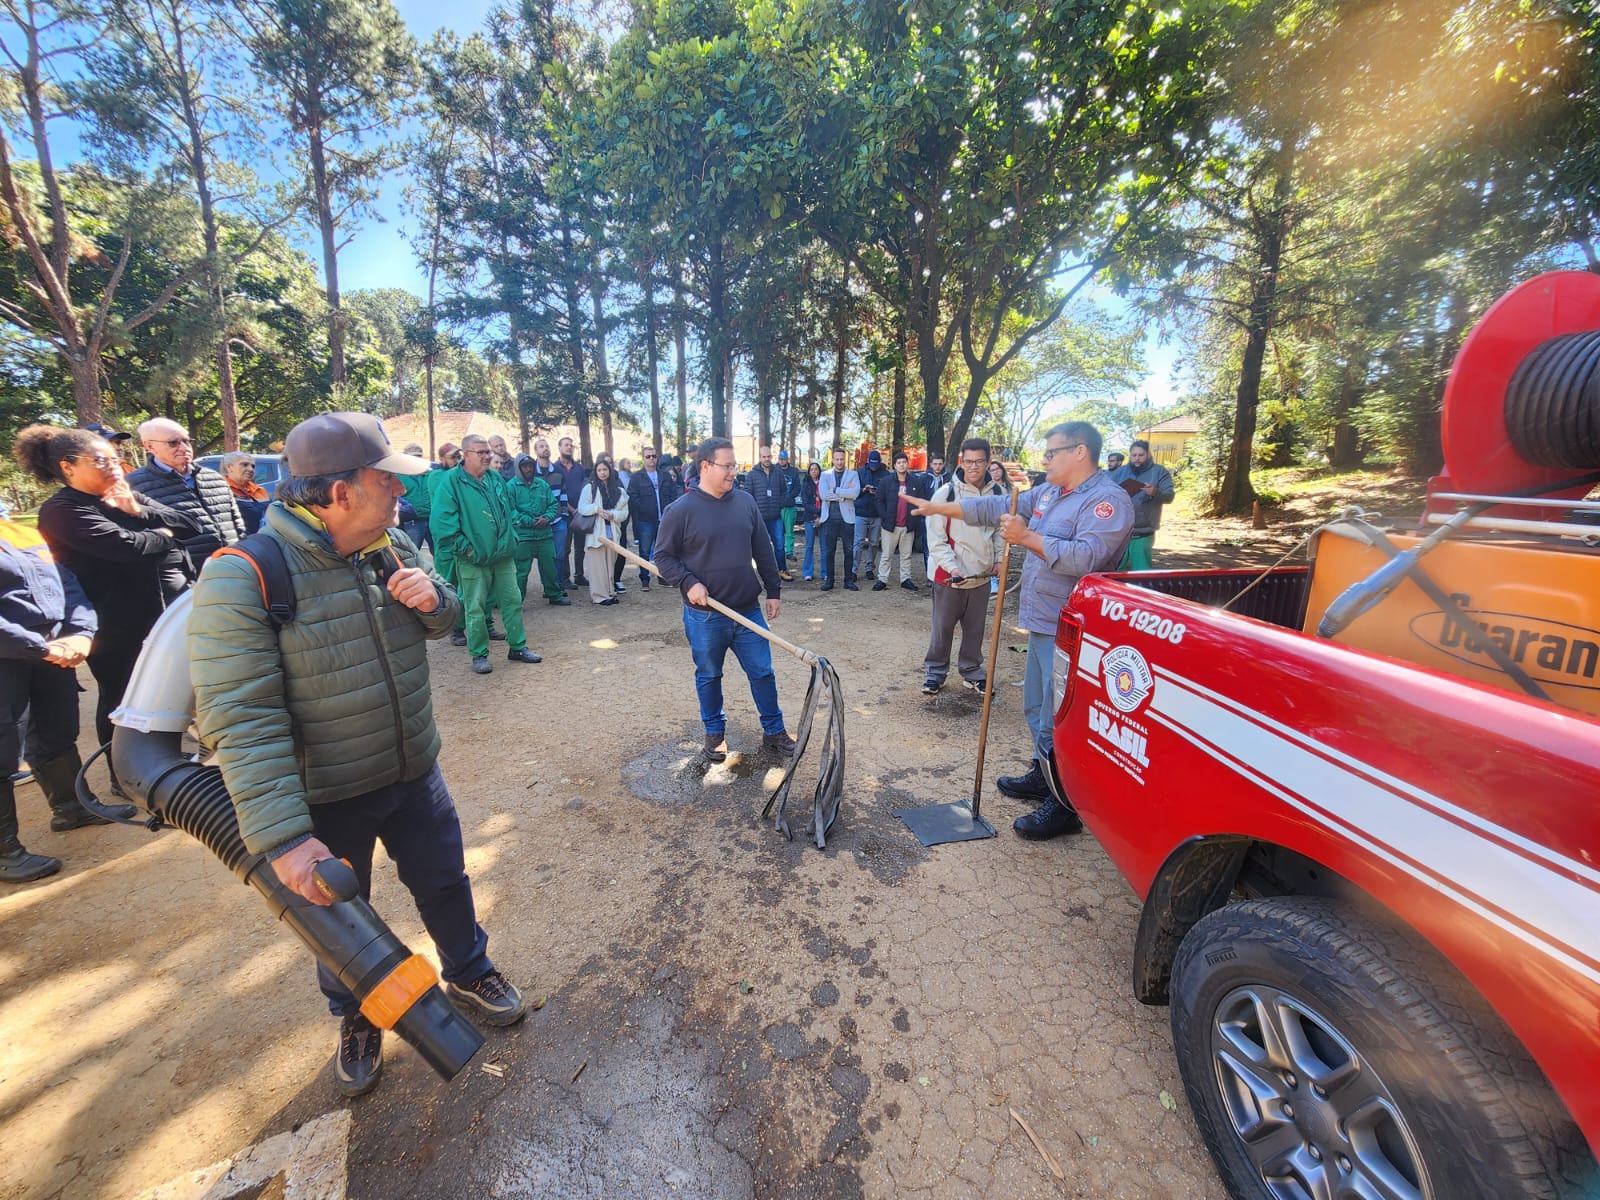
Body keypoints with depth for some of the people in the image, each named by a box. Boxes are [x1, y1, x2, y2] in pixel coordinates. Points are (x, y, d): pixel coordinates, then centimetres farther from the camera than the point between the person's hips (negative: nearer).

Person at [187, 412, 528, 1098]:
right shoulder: (241, 579, -24)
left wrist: (433, 598, -16)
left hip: (414, 773, 4)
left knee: (444, 882, 21)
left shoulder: (390, 549, -7)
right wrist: (281, 836, -29)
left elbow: (439, 625, 9)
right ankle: (356, 1020, 50)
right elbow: (240, 719, -26)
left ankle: (469, 974, 49)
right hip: (325, 800, -4)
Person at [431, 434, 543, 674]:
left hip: (503, 556, 6)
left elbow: (508, 510, 22)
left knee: (513, 601, 10)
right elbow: (442, 523, -15)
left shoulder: (496, 479, 10)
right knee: (476, 609, 3)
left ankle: (517, 647, 22)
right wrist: (465, 549, -15)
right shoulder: (452, 481, -10)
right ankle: (479, 655, 16)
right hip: (473, 560, -5)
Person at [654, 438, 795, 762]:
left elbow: (764, 550, 9)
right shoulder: (681, 510, -9)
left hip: (748, 610, 3)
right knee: (709, 676, 14)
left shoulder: (745, 501, 3)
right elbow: (663, 556, -3)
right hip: (705, 616, -3)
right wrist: (688, 583, -18)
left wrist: (773, 591, 8)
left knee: (763, 672, 10)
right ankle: (715, 732, 34)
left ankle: (774, 730, 28)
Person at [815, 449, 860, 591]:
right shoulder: (825, 475, 9)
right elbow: (823, 494, -9)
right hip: (830, 517, 0)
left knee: (849, 551, 4)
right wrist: (844, 494, -10)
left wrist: (835, 490, -11)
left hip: (847, 517, 0)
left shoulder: (853, 475, 7)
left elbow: (855, 493, -11)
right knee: (828, 551, 4)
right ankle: (829, 580, 13)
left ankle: (849, 580, 13)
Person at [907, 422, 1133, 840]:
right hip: (1042, 621, 9)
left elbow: (1085, 557, -28)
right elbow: (997, 507, 16)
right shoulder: (1048, 491, 12)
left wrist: (1027, 537, -25)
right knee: (1038, 708, 21)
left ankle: (1066, 806, 13)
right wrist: (940, 507, 15)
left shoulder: (1108, 500, -15)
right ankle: (1043, 776, 39)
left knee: (1058, 720, -3)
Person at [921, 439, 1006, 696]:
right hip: (949, 575, -4)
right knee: (942, 626, 8)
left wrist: (998, 559, 5)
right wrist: (951, 567, -19)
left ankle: (972, 671, 31)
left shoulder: (998, 493, 2)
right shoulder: (946, 493, -11)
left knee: (975, 628, 15)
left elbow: (1000, 530, 16)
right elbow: (936, 538, -11)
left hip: (982, 575, 4)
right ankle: (935, 670, 24)